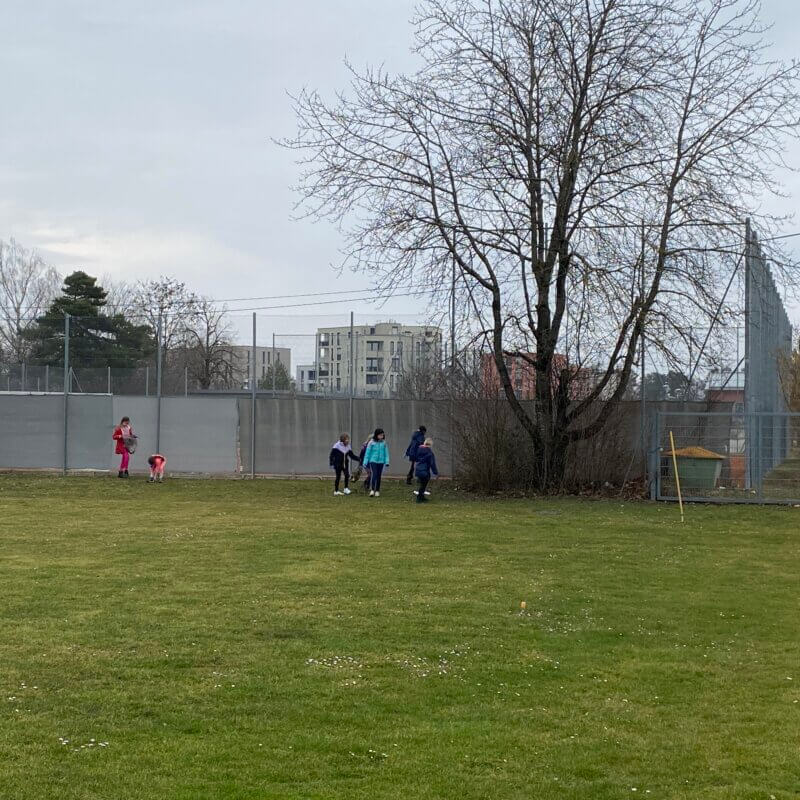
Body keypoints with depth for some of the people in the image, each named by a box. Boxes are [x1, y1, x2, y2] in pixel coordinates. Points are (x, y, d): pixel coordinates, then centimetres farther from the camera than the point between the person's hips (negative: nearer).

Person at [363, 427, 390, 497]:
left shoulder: (384, 443, 2)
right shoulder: (372, 443, -5)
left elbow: (386, 453, 9)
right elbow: (367, 452, 1)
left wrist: (387, 462, 3)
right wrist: (365, 462, 1)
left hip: (381, 462, 3)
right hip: (373, 461, -3)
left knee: (379, 476, 8)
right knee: (374, 475, -15)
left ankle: (377, 491, 17)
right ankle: (372, 490, -16)